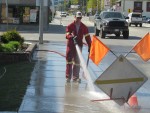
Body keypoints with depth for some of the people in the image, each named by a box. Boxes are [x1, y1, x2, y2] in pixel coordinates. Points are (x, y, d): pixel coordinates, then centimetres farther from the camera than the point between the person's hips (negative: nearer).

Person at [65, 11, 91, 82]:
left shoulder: (84, 27, 5)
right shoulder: (70, 26, -1)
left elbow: (87, 37, 5)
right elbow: (67, 35, -10)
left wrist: (90, 46, 1)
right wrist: (71, 36, -33)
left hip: (79, 45, 2)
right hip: (70, 45, -2)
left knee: (77, 62, 5)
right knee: (69, 60, -3)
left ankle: (75, 77, 12)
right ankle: (68, 77, 2)